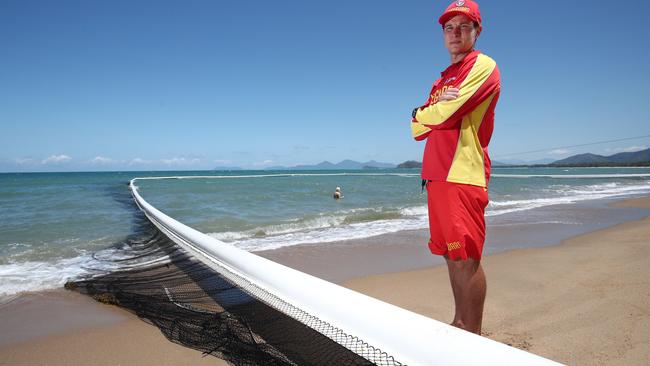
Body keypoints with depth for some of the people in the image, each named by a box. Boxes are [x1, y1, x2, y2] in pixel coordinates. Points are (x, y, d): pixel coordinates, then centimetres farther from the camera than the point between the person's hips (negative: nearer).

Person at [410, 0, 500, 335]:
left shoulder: (482, 66, 0)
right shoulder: (442, 80, 25)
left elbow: (445, 116, -14)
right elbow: (418, 129, 17)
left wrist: (422, 112, 7)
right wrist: (436, 108, -3)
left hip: (462, 175, -8)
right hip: (436, 176, 8)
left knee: (466, 258, -7)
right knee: (451, 256, 12)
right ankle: (459, 324, 23)